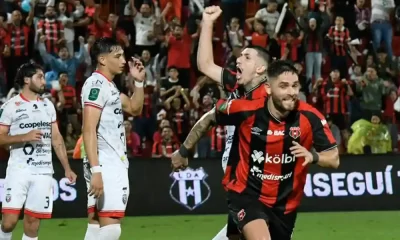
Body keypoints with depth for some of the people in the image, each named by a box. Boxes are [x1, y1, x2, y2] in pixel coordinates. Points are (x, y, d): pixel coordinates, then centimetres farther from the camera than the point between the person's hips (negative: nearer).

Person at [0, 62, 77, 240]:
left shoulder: (48, 105, 13)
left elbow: (56, 139, 16)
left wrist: (67, 168, 11)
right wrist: (24, 137, -19)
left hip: (43, 171, 4)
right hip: (18, 170, -4)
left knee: (33, 222, 2)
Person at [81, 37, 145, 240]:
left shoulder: (109, 85, 16)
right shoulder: (96, 84, -13)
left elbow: (135, 109, 28)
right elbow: (88, 130, -20)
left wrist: (138, 82, 14)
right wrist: (95, 170, -27)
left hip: (115, 163, 10)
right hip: (105, 165, -10)